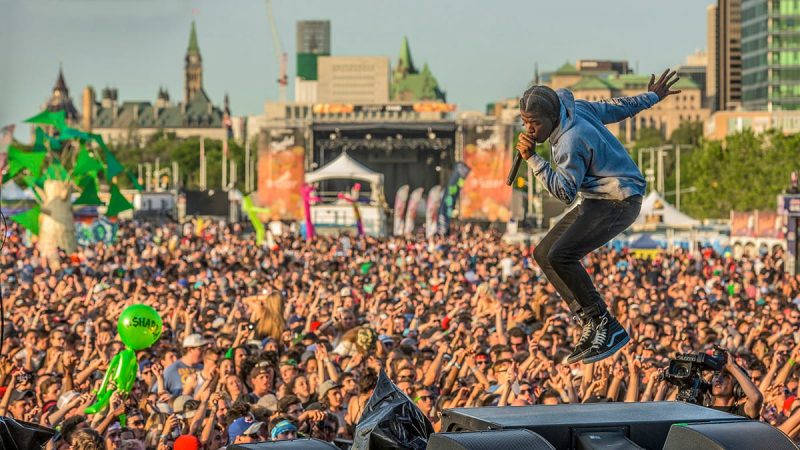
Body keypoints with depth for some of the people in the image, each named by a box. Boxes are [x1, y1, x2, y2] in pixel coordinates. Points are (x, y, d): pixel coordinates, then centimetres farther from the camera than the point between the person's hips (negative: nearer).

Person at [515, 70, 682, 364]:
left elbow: (565, 191, -25)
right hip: (598, 201, 11)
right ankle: (591, 324, 1)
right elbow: (617, 108, 16)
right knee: (543, 254, 6)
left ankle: (608, 327, -22)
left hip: (620, 201, -11)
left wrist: (533, 159, -28)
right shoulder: (574, 107, 3)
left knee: (560, 256, -27)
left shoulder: (572, 141, -26)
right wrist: (651, 98, 31)